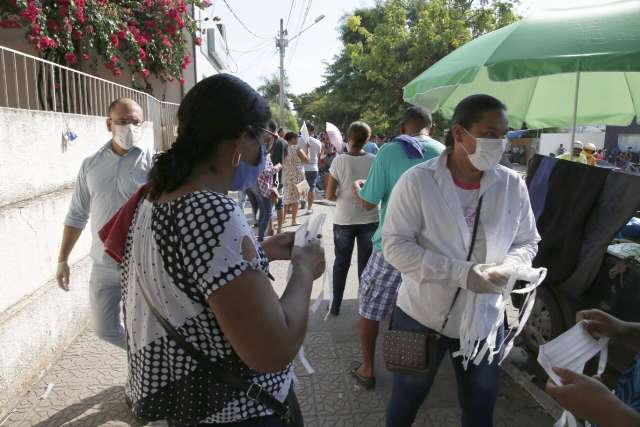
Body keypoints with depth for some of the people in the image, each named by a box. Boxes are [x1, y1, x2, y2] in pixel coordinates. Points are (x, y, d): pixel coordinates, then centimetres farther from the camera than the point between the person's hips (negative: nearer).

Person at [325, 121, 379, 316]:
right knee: (366, 263, 13)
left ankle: (336, 305, 25)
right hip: (369, 220, 1)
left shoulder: (339, 161, -11)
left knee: (341, 262, 16)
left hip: (344, 221, 0)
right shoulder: (374, 161, -8)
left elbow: (329, 195, -10)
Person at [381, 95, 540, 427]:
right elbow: (395, 246, -18)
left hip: (484, 321, 3)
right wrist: (462, 272, -27)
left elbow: (527, 242, 6)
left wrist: (507, 267, -17)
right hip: (421, 316, -2)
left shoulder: (513, 185, -5)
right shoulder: (417, 181, -16)